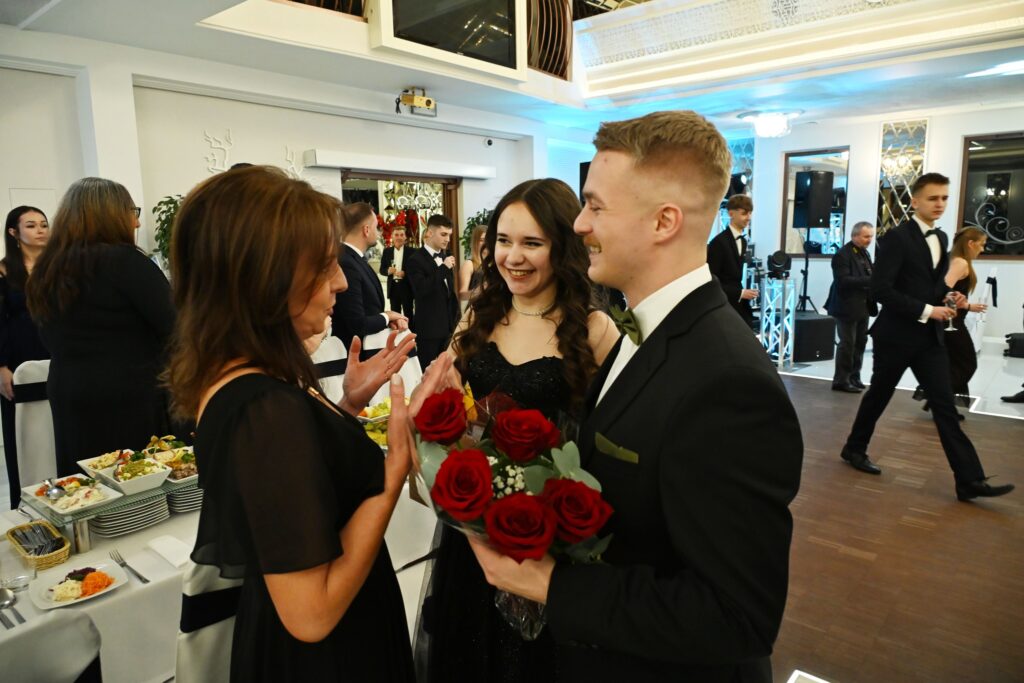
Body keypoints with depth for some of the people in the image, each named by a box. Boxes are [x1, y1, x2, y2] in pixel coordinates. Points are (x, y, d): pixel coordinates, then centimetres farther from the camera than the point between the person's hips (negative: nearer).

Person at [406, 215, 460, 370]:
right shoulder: (415, 259, -11)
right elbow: (421, 289, -25)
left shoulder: (446, 256, 12)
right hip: (429, 327, -6)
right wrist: (443, 268, -23)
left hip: (448, 324, 6)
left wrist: (456, 317, 17)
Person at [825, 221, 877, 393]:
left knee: (860, 344, 11)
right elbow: (843, 280, -23)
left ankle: (854, 378, 20)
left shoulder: (865, 253, 15)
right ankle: (841, 380, 2)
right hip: (847, 307, -9)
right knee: (847, 344, -5)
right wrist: (870, 280, -26)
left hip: (862, 306, 9)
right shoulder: (842, 255, -13)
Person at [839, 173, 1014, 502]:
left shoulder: (941, 238, 11)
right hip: (897, 335, -6)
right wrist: (926, 310, -20)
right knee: (879, 395, 9)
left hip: (930, 336, 6)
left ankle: (969, 480, 0)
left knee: (945, 405, 1)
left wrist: (948, 298, -1)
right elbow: (879, 289, -20)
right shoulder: (897, 237, -12)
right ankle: (854, 448, 29)